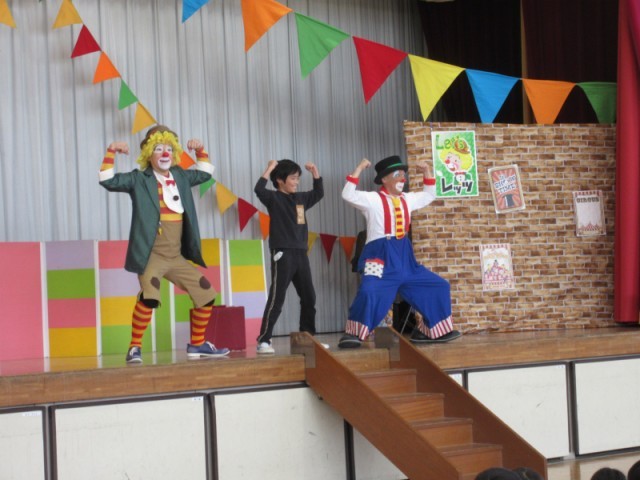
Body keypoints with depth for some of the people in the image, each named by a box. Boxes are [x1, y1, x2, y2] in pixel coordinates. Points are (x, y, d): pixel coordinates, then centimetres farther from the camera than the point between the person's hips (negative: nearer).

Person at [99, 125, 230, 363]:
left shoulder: (180, 176, 15)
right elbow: (108, 180, -11)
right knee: (149, 297, -30)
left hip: (177, 257, 7)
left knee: (206, 295, 9)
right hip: (152, 255, -7)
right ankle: (135, 348, -17)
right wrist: (111, 152, -18)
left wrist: (200, 150, 17)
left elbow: (205, 173, 30)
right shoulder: (139, 179, -2)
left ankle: (197, 344, 24)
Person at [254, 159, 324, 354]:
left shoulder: (301, 198, 14)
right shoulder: (274, 198, -5)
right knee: (276, 299, -10)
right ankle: (263, 341, -7)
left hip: (301, 253, 7)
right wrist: (270, 168, -20)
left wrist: (315, 172, 15)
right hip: (282, 253, -7)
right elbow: (259, 190, -24)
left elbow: (319, 193, 27)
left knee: (309, 298, 10)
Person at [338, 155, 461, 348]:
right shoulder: (373, 199, -3)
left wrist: (426, 173, 20)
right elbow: (348, 194, -17)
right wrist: (359, 169, -17)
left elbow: (429, 195, 32)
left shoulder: (407, 199, 16)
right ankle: (352, 334, -21)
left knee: (439, 286, 9)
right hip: (382, 257, -7)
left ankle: (428, 330, 18)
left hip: (404, 257, 7)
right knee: (369, 292, -32)